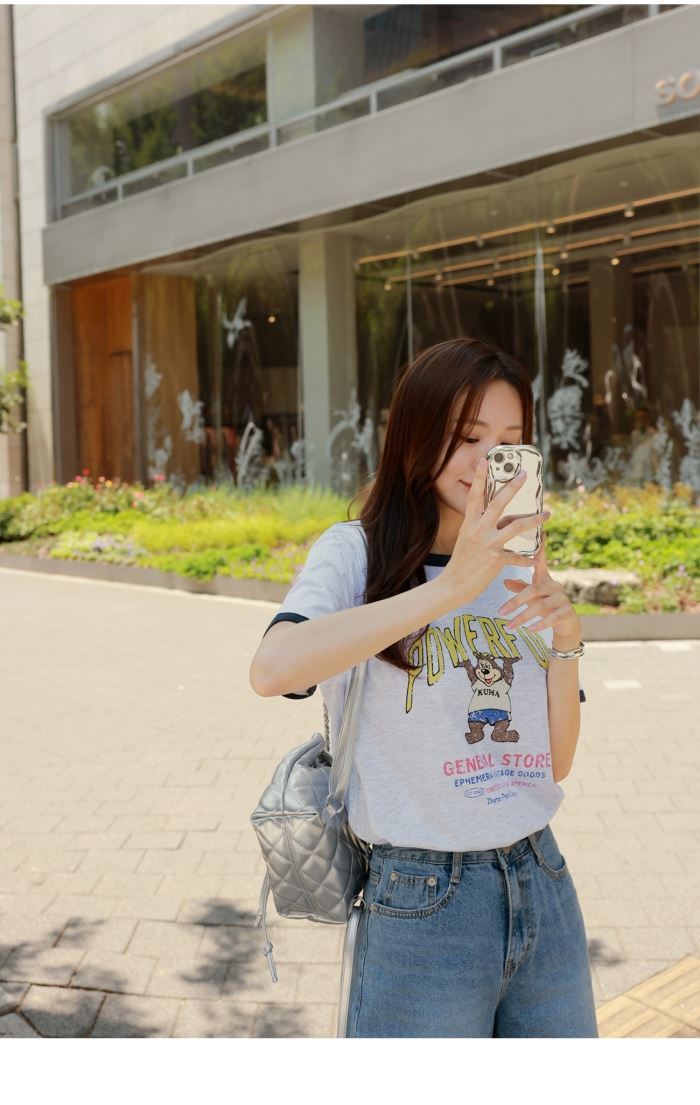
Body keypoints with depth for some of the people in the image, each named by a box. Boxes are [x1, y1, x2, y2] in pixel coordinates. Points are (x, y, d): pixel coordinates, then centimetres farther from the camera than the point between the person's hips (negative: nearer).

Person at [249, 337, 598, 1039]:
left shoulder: (519, 572, 8)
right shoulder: (359, 552, -8)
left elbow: (556, 763, 6)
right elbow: (272, 670, -30)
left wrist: (565, 640, -9)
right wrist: (450, 589, -32)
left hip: (544, 891, 6)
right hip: (423, 902, -5)